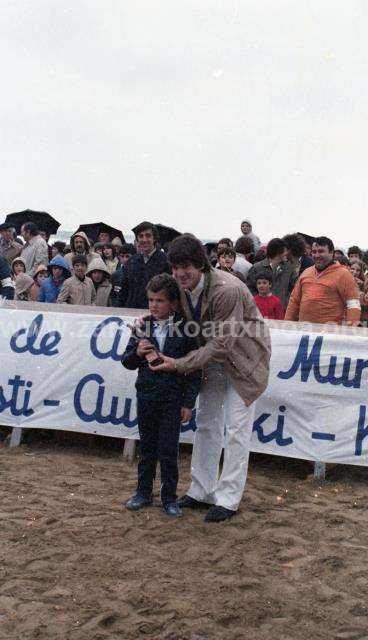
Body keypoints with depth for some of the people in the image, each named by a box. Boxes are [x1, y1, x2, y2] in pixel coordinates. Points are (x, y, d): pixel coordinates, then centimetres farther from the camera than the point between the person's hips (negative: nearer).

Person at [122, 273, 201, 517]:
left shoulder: (186, 329, -8)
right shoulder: (143, 326, 1)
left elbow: (195, 369, -5)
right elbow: (127, 362, 8)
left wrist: (189, 403, -7)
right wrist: (137, 353, -15)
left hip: (173, 398, -3)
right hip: (146, 394, 3)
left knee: (168, 451, 1)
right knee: (147, 447, 14)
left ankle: (169, 497, 14)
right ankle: (144, 492, 27)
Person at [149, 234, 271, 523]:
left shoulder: (228, 290, -32)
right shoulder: (182, 287, -10)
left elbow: (221, 344, -29)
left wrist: (179, 364, -29)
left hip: (243, 357, -7)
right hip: (213, 357, 7)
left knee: (236, 429, -4)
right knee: (206, 423, 11)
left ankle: (228, 499, 5)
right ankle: (202, 491, 22)